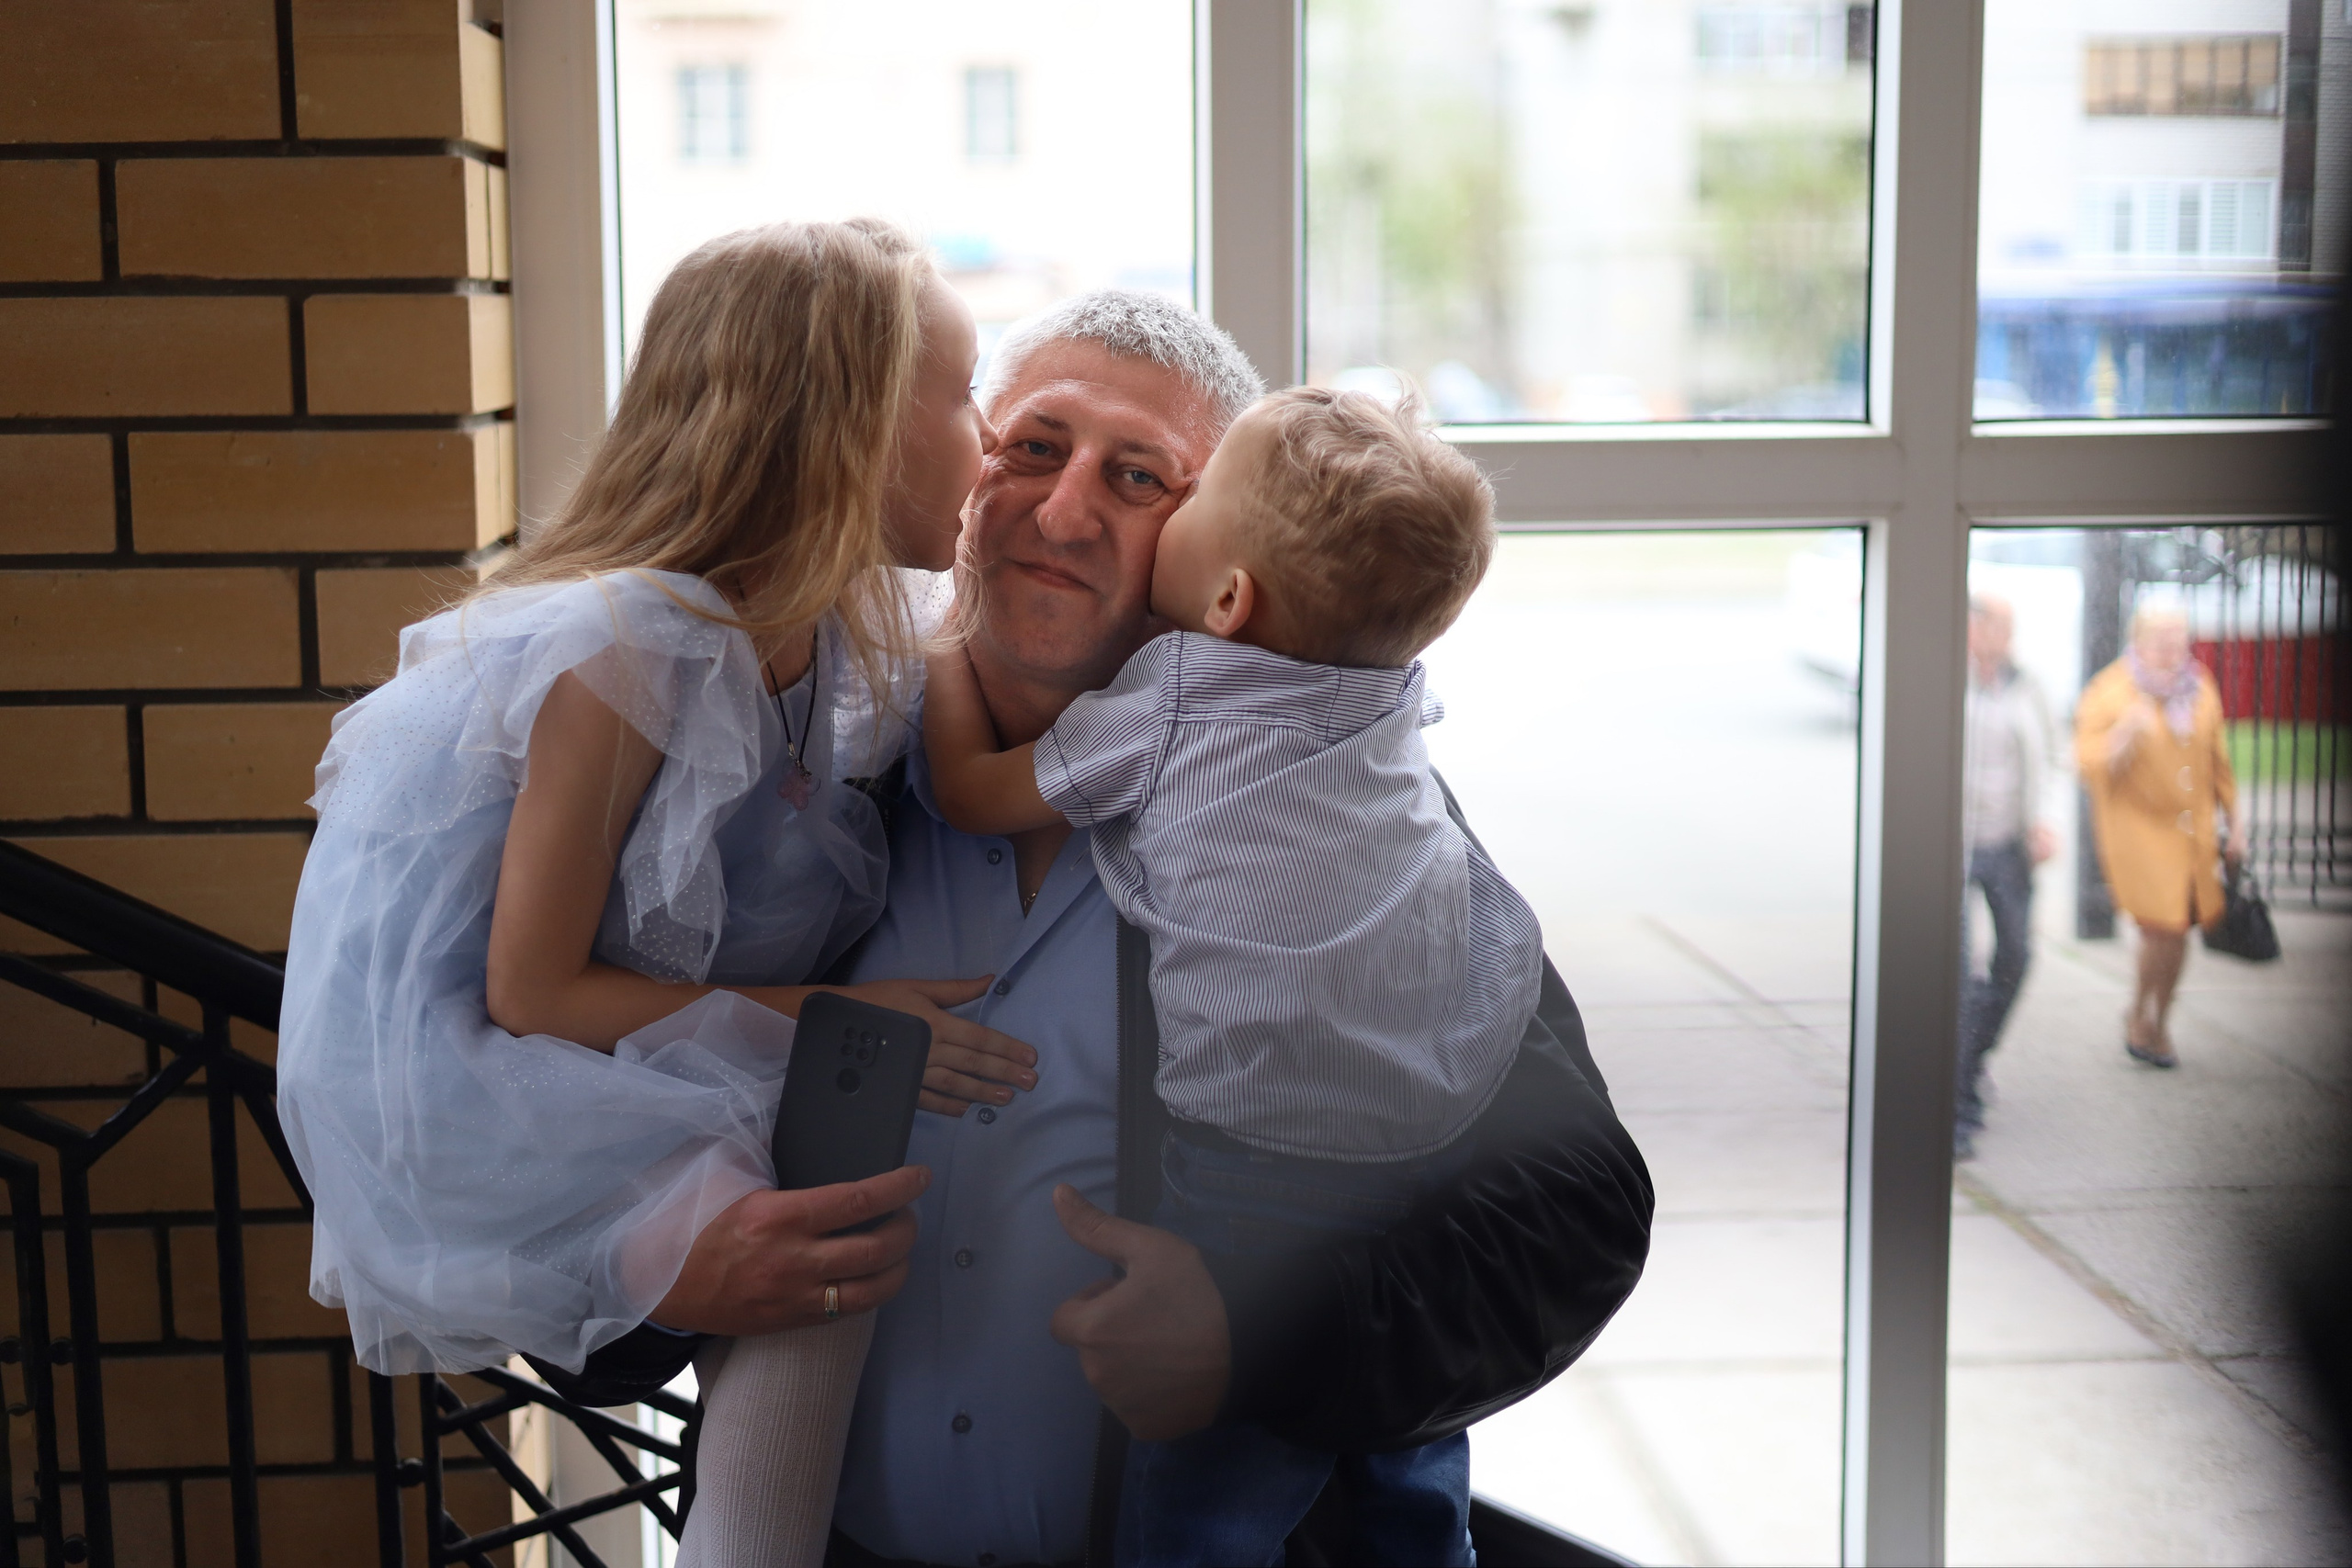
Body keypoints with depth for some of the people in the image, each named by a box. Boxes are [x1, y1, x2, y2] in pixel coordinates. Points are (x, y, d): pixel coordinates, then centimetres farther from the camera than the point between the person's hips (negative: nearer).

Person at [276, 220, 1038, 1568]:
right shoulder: (625, 651, -25)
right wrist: (828, 1022, -21)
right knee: (826, 1265, -25)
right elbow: (534, 988, -21)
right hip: (477, 1088, -8)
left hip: (659, 1055, 9)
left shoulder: (836, 627, 0)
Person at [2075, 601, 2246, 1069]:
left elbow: (2218, 763, 15)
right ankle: (2139, 1016, 14)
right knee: (2162, 930, -12)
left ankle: (2159, 1022, 31)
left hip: (2194, 831, 5)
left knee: (2178, 931, 9)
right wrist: (2126, 735, -35)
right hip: (2136, 827, -5)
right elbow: (2091, 767, -17)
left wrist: (2234, 824, 14)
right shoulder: (2108, 694, -10)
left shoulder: (2201, 691, 6)